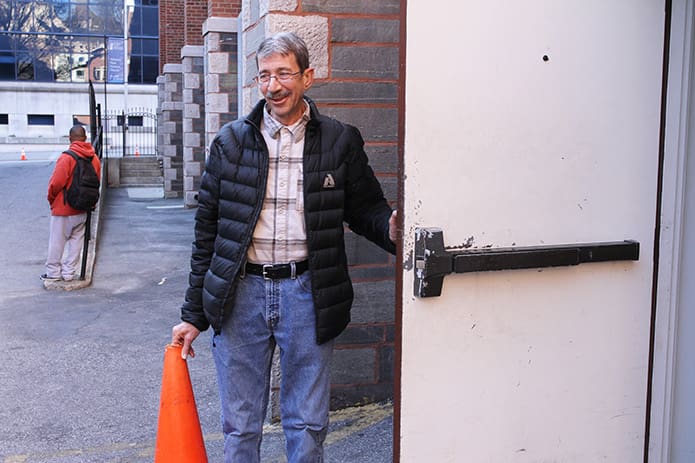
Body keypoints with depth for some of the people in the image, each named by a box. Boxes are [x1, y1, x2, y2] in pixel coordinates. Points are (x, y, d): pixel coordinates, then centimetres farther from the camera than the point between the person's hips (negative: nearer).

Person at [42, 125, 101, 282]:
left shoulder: (67, 157, -19)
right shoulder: (94, 158, 0)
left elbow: (56, 183, -20)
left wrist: (51, 199, -1)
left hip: (63, 208, -5)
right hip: (83, 210, 5)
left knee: (57, 241, 8)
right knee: (76, 241, 13)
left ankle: (53, 272, 16)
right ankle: (69, 273, 18)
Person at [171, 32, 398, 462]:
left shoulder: (340, 141, 2)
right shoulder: (231, 141, 4)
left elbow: (367, 208, 9)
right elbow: (207, 229, 6)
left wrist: (391, 228, -17)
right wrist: (194, 313, 5)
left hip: (307, 293, -1)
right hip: (241, 292, 1)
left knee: (308, 424, 10)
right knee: (240, 425, 11)